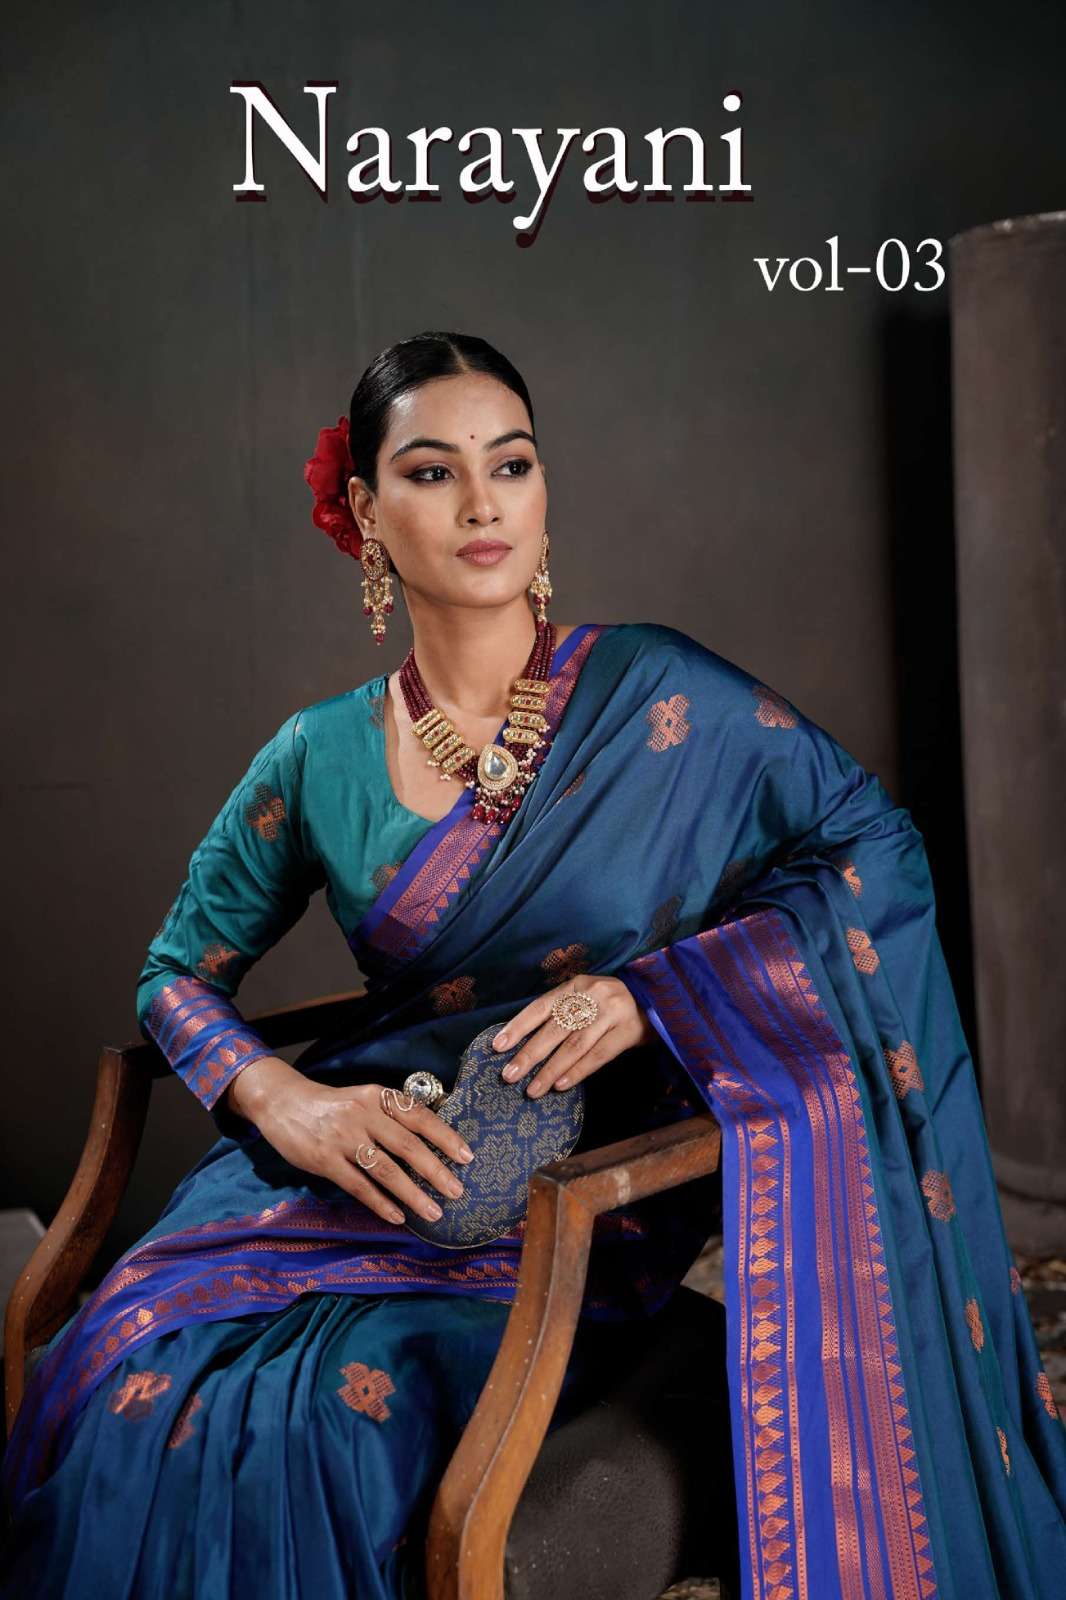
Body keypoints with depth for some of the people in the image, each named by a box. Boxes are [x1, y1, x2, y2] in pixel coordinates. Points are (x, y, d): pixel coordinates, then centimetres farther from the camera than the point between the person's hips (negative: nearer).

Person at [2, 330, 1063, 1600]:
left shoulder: (661, 697, -4)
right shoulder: (321, 758, 3)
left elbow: (882, 853, -2)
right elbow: (182, 970, 11)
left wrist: (654, 991, -15)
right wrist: (287, 1101, -11)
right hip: (369, 1162, 3)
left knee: (318, 1416, -25)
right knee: (117, 1386, -20)